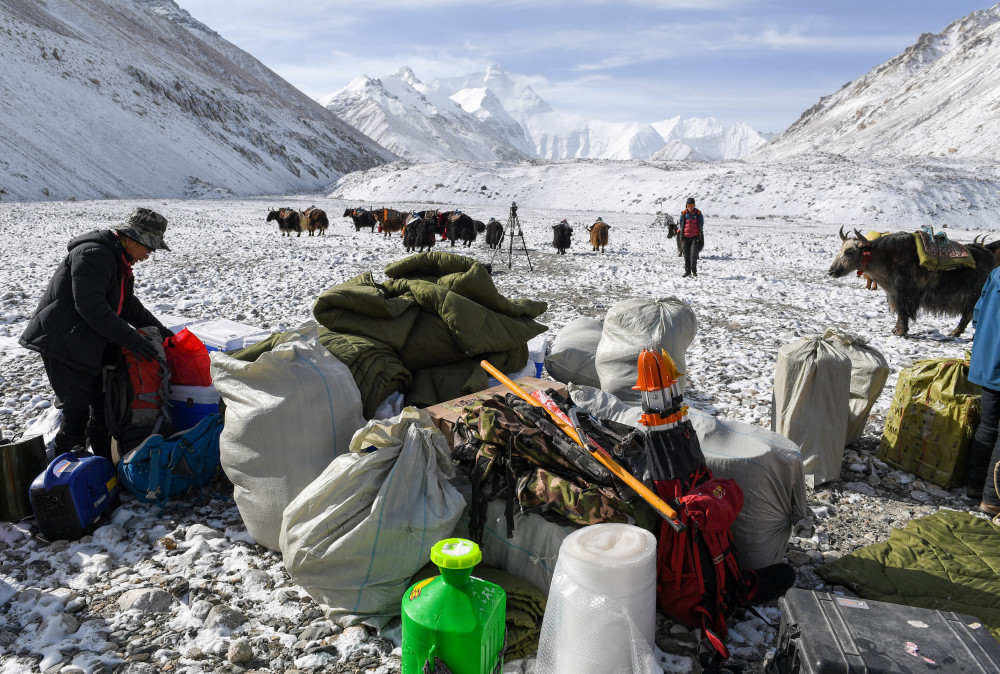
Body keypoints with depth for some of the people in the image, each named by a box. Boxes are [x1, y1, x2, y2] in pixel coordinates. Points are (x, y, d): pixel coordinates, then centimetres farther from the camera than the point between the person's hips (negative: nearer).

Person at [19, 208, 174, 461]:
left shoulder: (120, 260, 12)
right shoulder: (94, 254, -21)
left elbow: (128, 305, 21)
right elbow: (91, 306, -30)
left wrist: (159, 330, 13)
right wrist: (130, 338, -28)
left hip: (91, 345, 10)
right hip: (64, 343, -10)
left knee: (104, 402, 17)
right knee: (77, 411, -7)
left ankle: (104, 460, 32)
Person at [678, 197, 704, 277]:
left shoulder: (698, 213, 2)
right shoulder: (683, 213, 4)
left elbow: (701, 225, 11)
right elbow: (680, 224, 12)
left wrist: (701, 236, 11)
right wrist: (681, 236, 8)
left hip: (695, 236, -2)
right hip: (685, 237, 2)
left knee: (694, 254, -12)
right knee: (686, 255, 2)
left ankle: (694, 270, -4)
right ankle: (687, 271, 8)